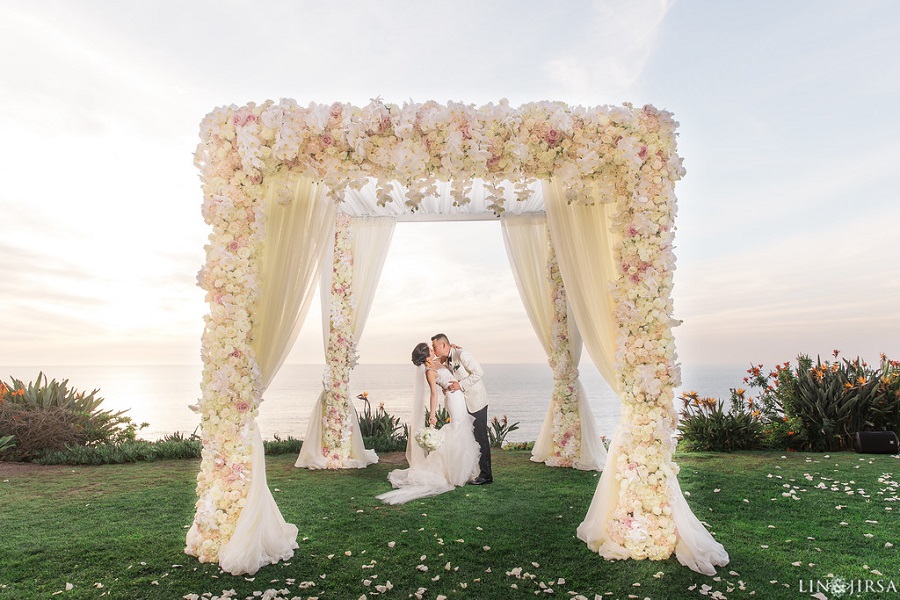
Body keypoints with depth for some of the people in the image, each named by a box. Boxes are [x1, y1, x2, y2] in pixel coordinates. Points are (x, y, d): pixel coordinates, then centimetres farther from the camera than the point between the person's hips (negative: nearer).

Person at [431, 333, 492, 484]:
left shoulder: (462, 354, -18)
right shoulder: (447, 360, 9)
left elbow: (479, 372, -22)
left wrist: (460, 385, -25)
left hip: (476, 401, -9)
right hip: (464, 403, 9)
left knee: (480, 437, -4)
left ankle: (486, 475, 3)